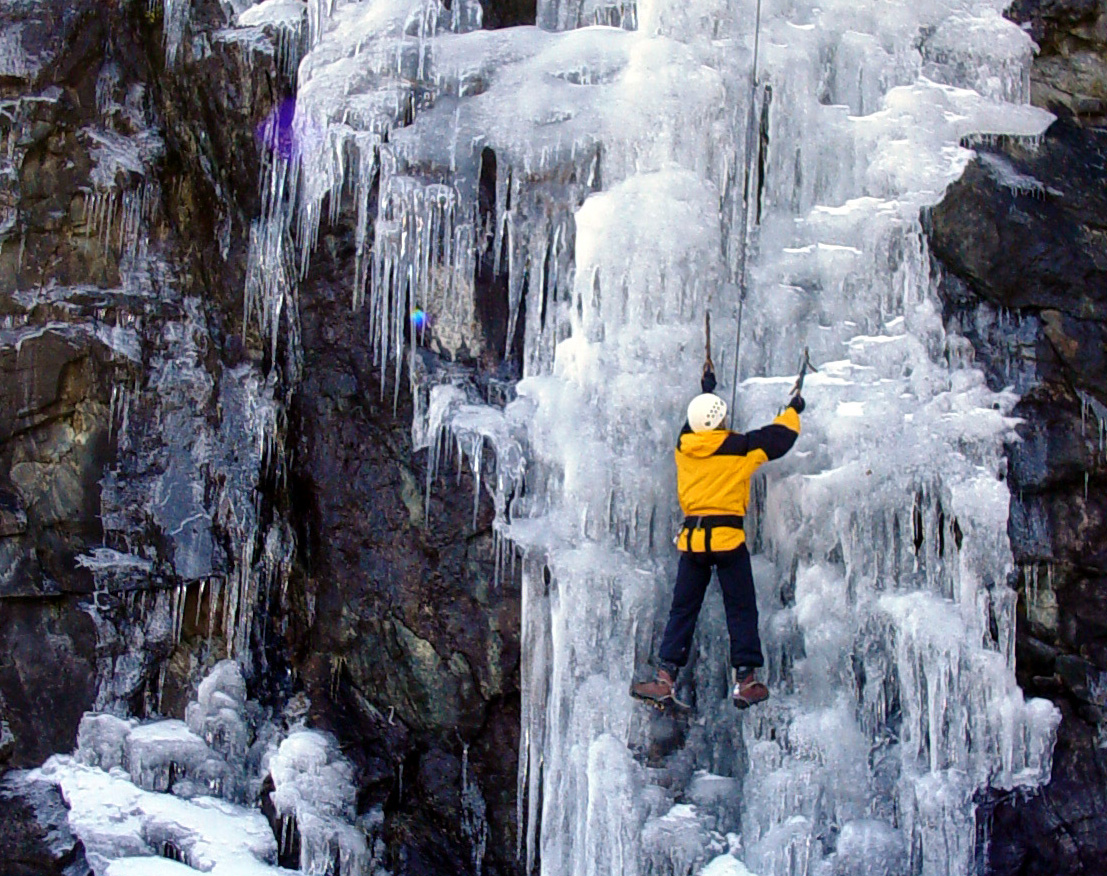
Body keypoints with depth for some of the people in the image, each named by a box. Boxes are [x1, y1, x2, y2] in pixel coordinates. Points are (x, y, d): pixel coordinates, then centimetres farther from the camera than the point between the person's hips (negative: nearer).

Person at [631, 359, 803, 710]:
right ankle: (745, 680, 3)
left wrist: (706, 390, 47)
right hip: (727, 536, -3)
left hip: (692, 537, 4)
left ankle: (665, 677, 1)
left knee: (682, 610, 8)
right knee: (741, 609, 4)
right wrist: (793, 410, 31)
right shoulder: (739, 448, -4)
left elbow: (694, 423, 30)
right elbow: (778, 437, 10)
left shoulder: (684, 444, 6)